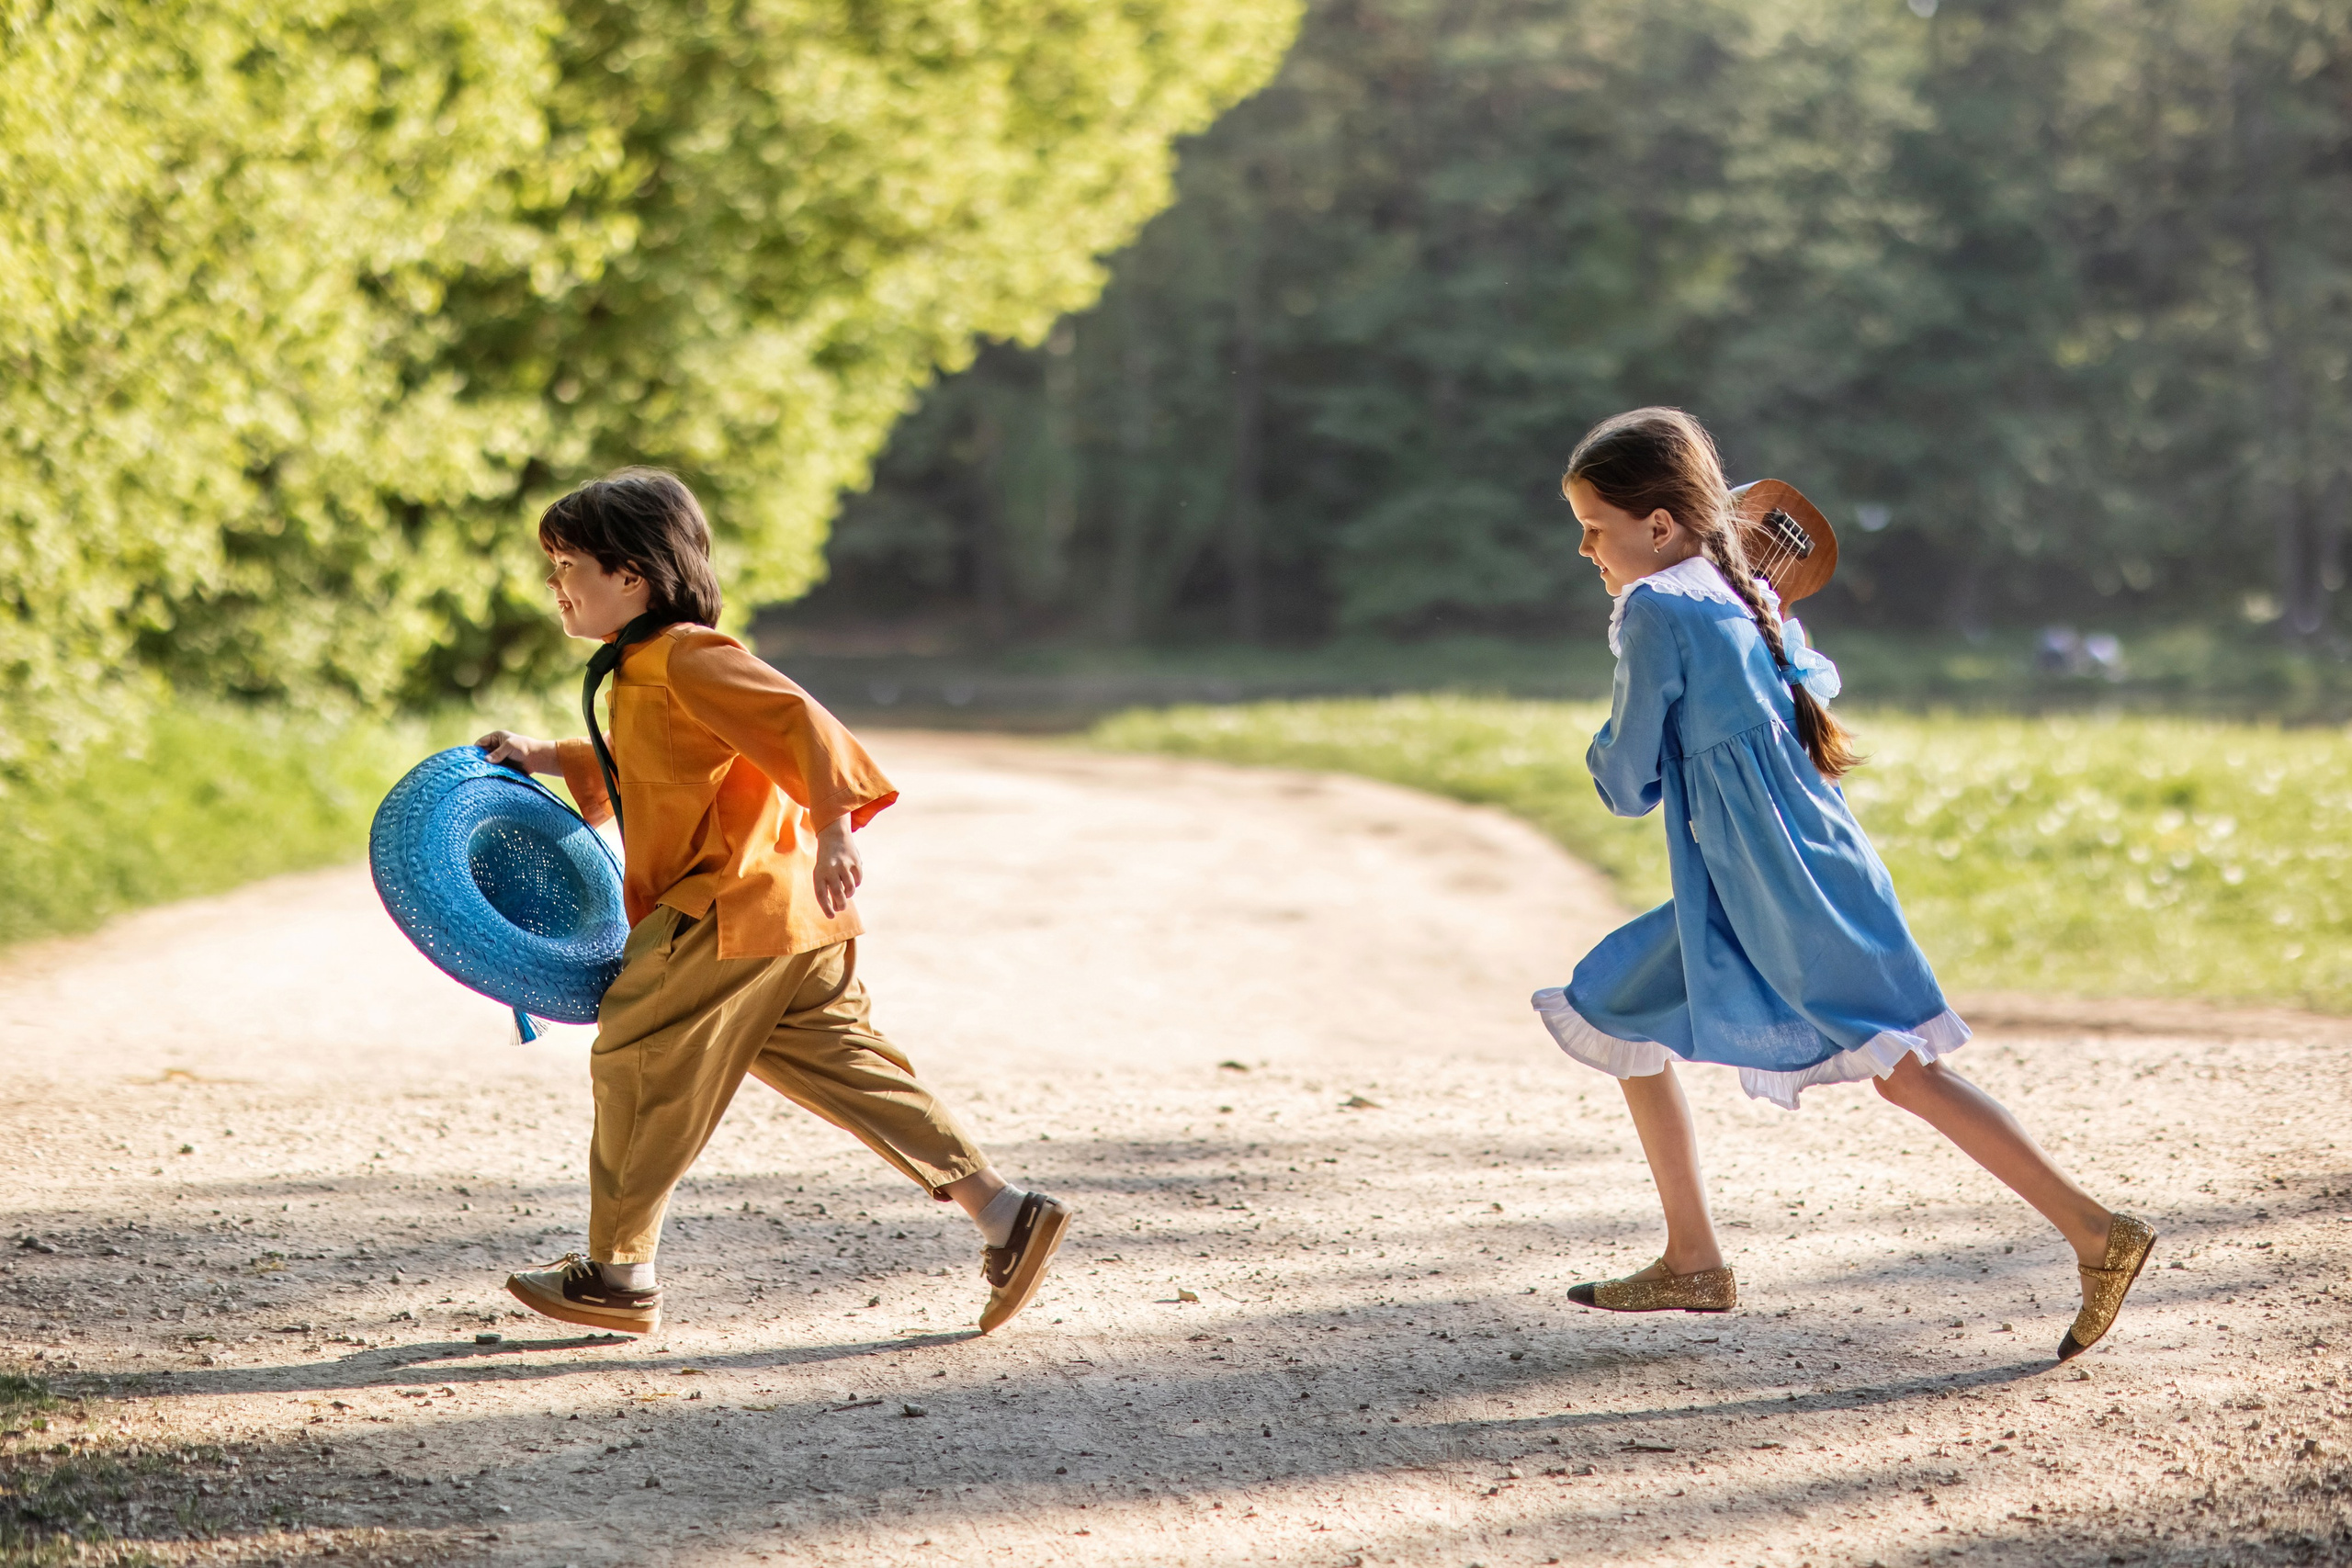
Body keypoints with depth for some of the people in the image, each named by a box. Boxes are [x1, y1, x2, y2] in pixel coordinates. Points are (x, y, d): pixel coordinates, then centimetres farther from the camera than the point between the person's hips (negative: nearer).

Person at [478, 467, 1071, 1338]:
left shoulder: (686, 657, -13)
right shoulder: (643, 673, 19)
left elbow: (799, 723, -22)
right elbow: (639, 769, 37)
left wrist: (834, 825, -30)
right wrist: (553, 758, 27)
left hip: (735, 914, -10)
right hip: (789, 920, 10)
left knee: (636, 1065, 0)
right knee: (842, 1068, 7)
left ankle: (616, 1273, 9)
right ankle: (1004, 1210, 2)